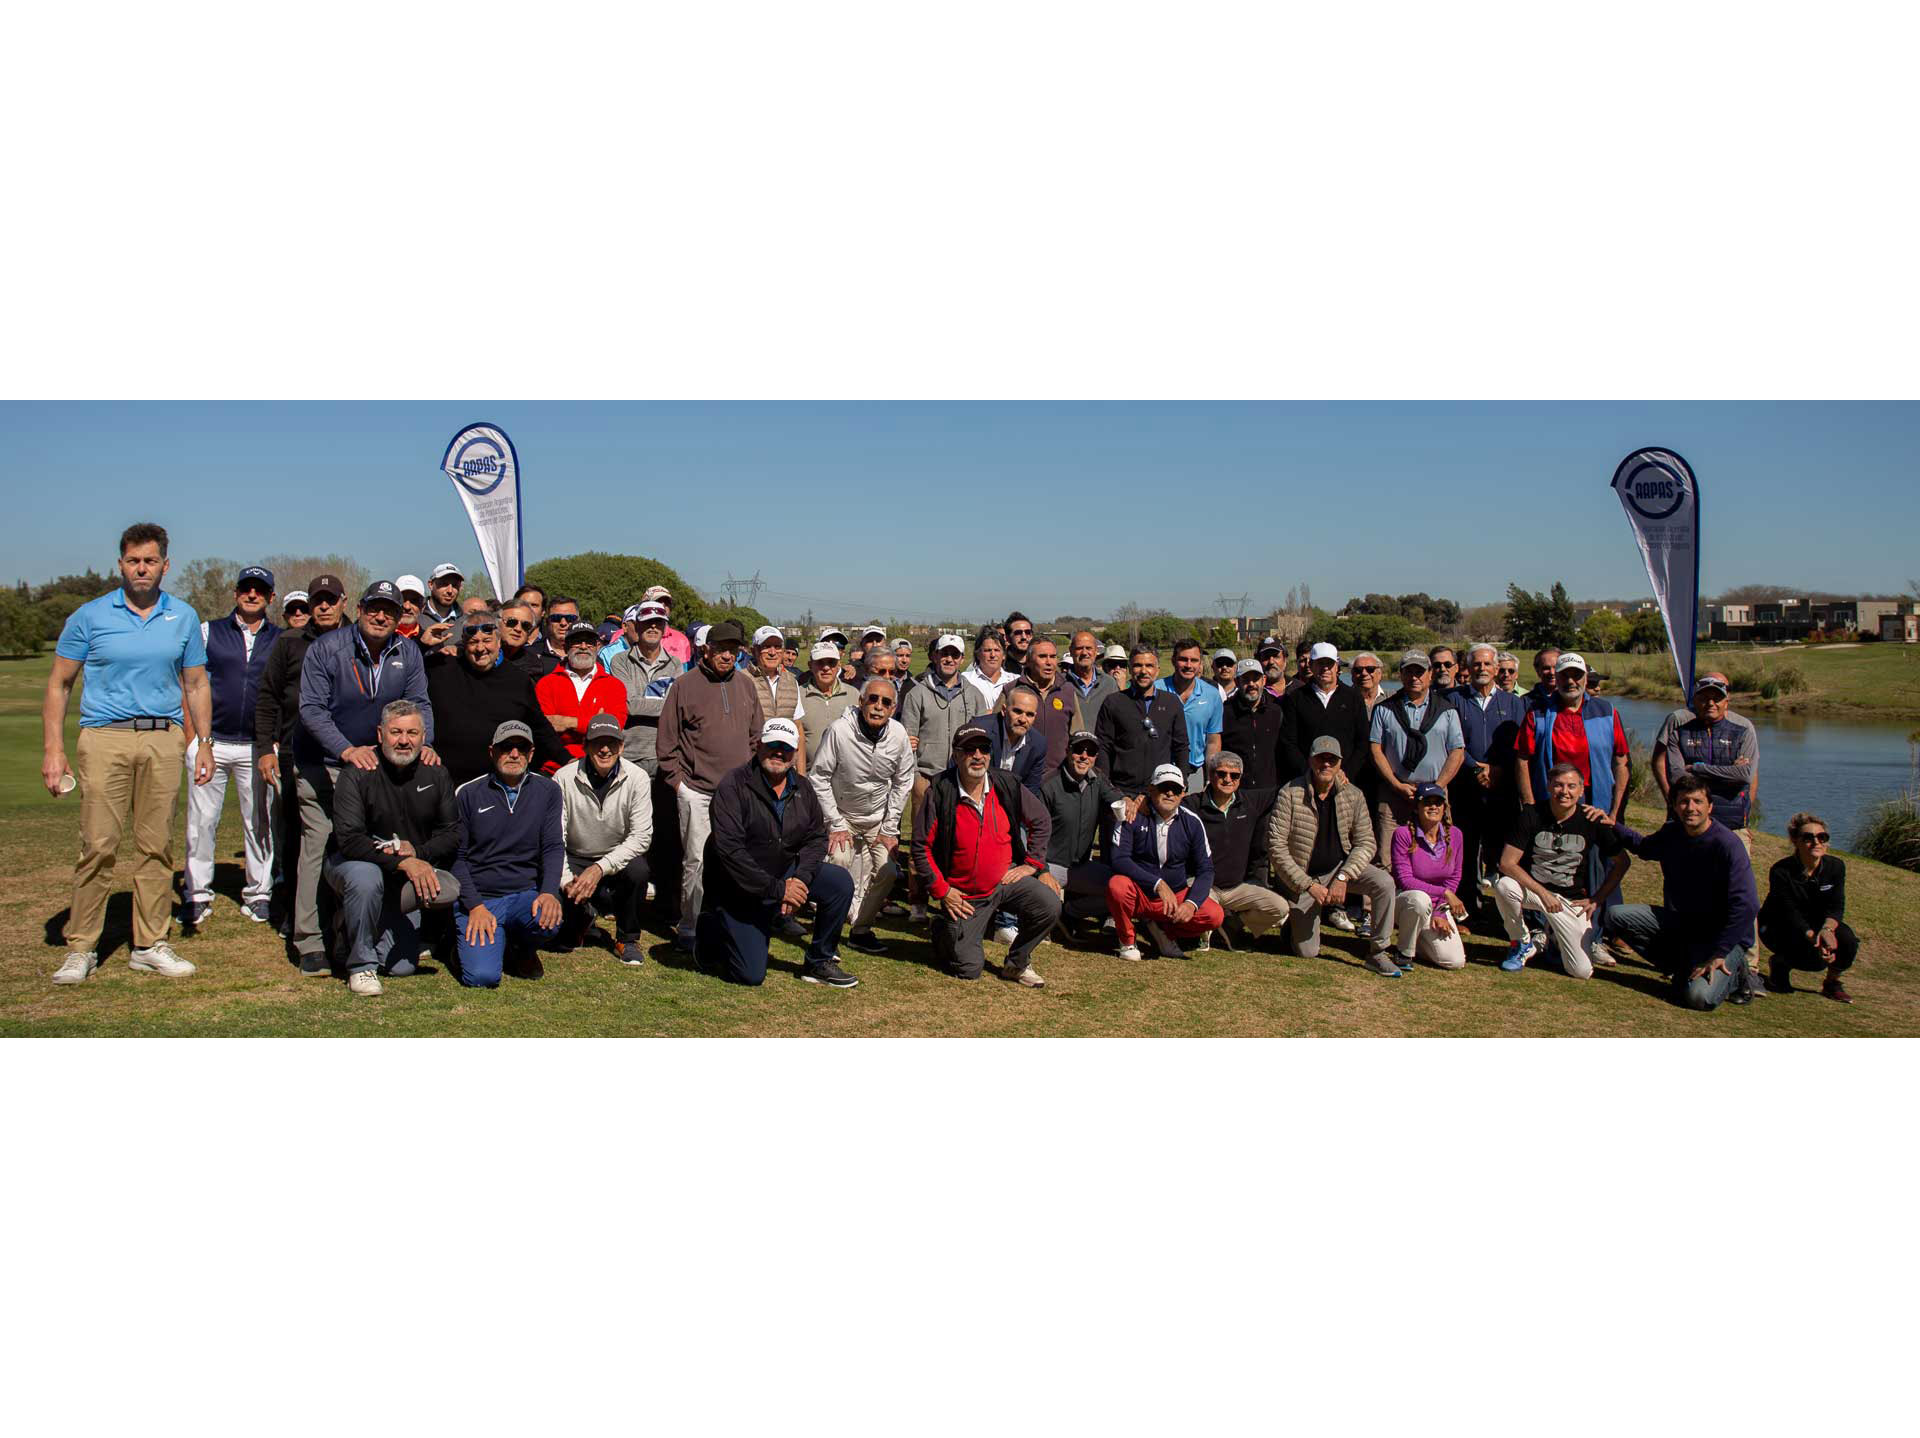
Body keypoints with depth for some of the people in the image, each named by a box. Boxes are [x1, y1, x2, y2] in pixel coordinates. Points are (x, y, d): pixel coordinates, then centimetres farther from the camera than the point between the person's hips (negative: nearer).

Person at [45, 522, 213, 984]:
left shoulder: (184, 617, 10)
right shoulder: (89, 616, 3)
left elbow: (196, 685, 15)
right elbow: (59, 684, 6)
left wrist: (205, 743, 7)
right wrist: (53, 750, -2)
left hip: (164, 741, 2)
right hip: (104, 739, -2)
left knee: (157, 847, 4)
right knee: (98, 846, -6)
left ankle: (150, 944, 13)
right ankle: (81, 947, 4)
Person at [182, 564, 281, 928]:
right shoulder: (208, 631, 9)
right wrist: (192, 738, -3)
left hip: (259, 746, 0)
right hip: (211, 741, 0)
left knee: (260, 822, 4)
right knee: (201, 820, -1)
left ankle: (258, 894, 13)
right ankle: (197, 895, 6)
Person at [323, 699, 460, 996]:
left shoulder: (436, 774, -5)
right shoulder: (357, 774, -18)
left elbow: (452, 834, -1)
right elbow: (349, 839, -27)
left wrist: (418, 853, -21)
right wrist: (402, 862, -38)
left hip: (411, 869, 3)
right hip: (352, 862, -3)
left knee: (402, 968, -8)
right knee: (366, 878, -41)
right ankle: (361, 964, -20)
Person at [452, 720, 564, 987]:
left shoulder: (547, 791, 6)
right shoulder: (467, 794, 2)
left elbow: (553, 847, 0)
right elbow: (456, 857, 1)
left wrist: (549, 892, -19)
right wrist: (475, 906, -12)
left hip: (525, 894, 1)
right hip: (478, 897, -1)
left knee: (548, 920, -34)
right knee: (482, 976, -23)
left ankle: (521, 948, 4)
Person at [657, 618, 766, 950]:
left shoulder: (746, 685, 12)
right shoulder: (685, 685, -1)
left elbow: (757, 735, 19)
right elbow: (667, 740, 1)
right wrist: (676, 779, -3)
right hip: (696, 789, -4)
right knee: (697, 860, -3)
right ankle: (689, 928, 9)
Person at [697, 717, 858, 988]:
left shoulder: (802, 788, 1)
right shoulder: (734, 785, -19)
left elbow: (816, 837, 3)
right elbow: (729, 849, -26)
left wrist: (800, 879, -17)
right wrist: (777, 889, -28)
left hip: (785, 874, 6)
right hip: (738, 888, -6)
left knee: (840, 882, -14)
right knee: (751, 975, -11)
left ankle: (820, 962, 1)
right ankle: (711, 932, 19)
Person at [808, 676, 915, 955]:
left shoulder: (898, 735, -13)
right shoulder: (839, 730, -23)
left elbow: (902, 783, 1)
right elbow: (818, 777, -14)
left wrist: (890, 829, -1)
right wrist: (835, 825, -14)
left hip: (878, 819, 3)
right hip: (842, 815, -3)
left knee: (887, 872, -5)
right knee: (839, 863, -23)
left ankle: (861, 929, 14)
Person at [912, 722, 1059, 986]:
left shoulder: (1007, 786, -4)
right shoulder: (940, 793, -14)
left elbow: (1041, 821, 10)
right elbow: (921, 846, -10)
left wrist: (1032, 864, 2)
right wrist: (941, 891, -10)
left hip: (1006, 880, 3)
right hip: (962, 895, -3)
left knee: (1049, 906, -23)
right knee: (968, 969, -5)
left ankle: (1016, 964, 3)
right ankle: (943, 929, 30)